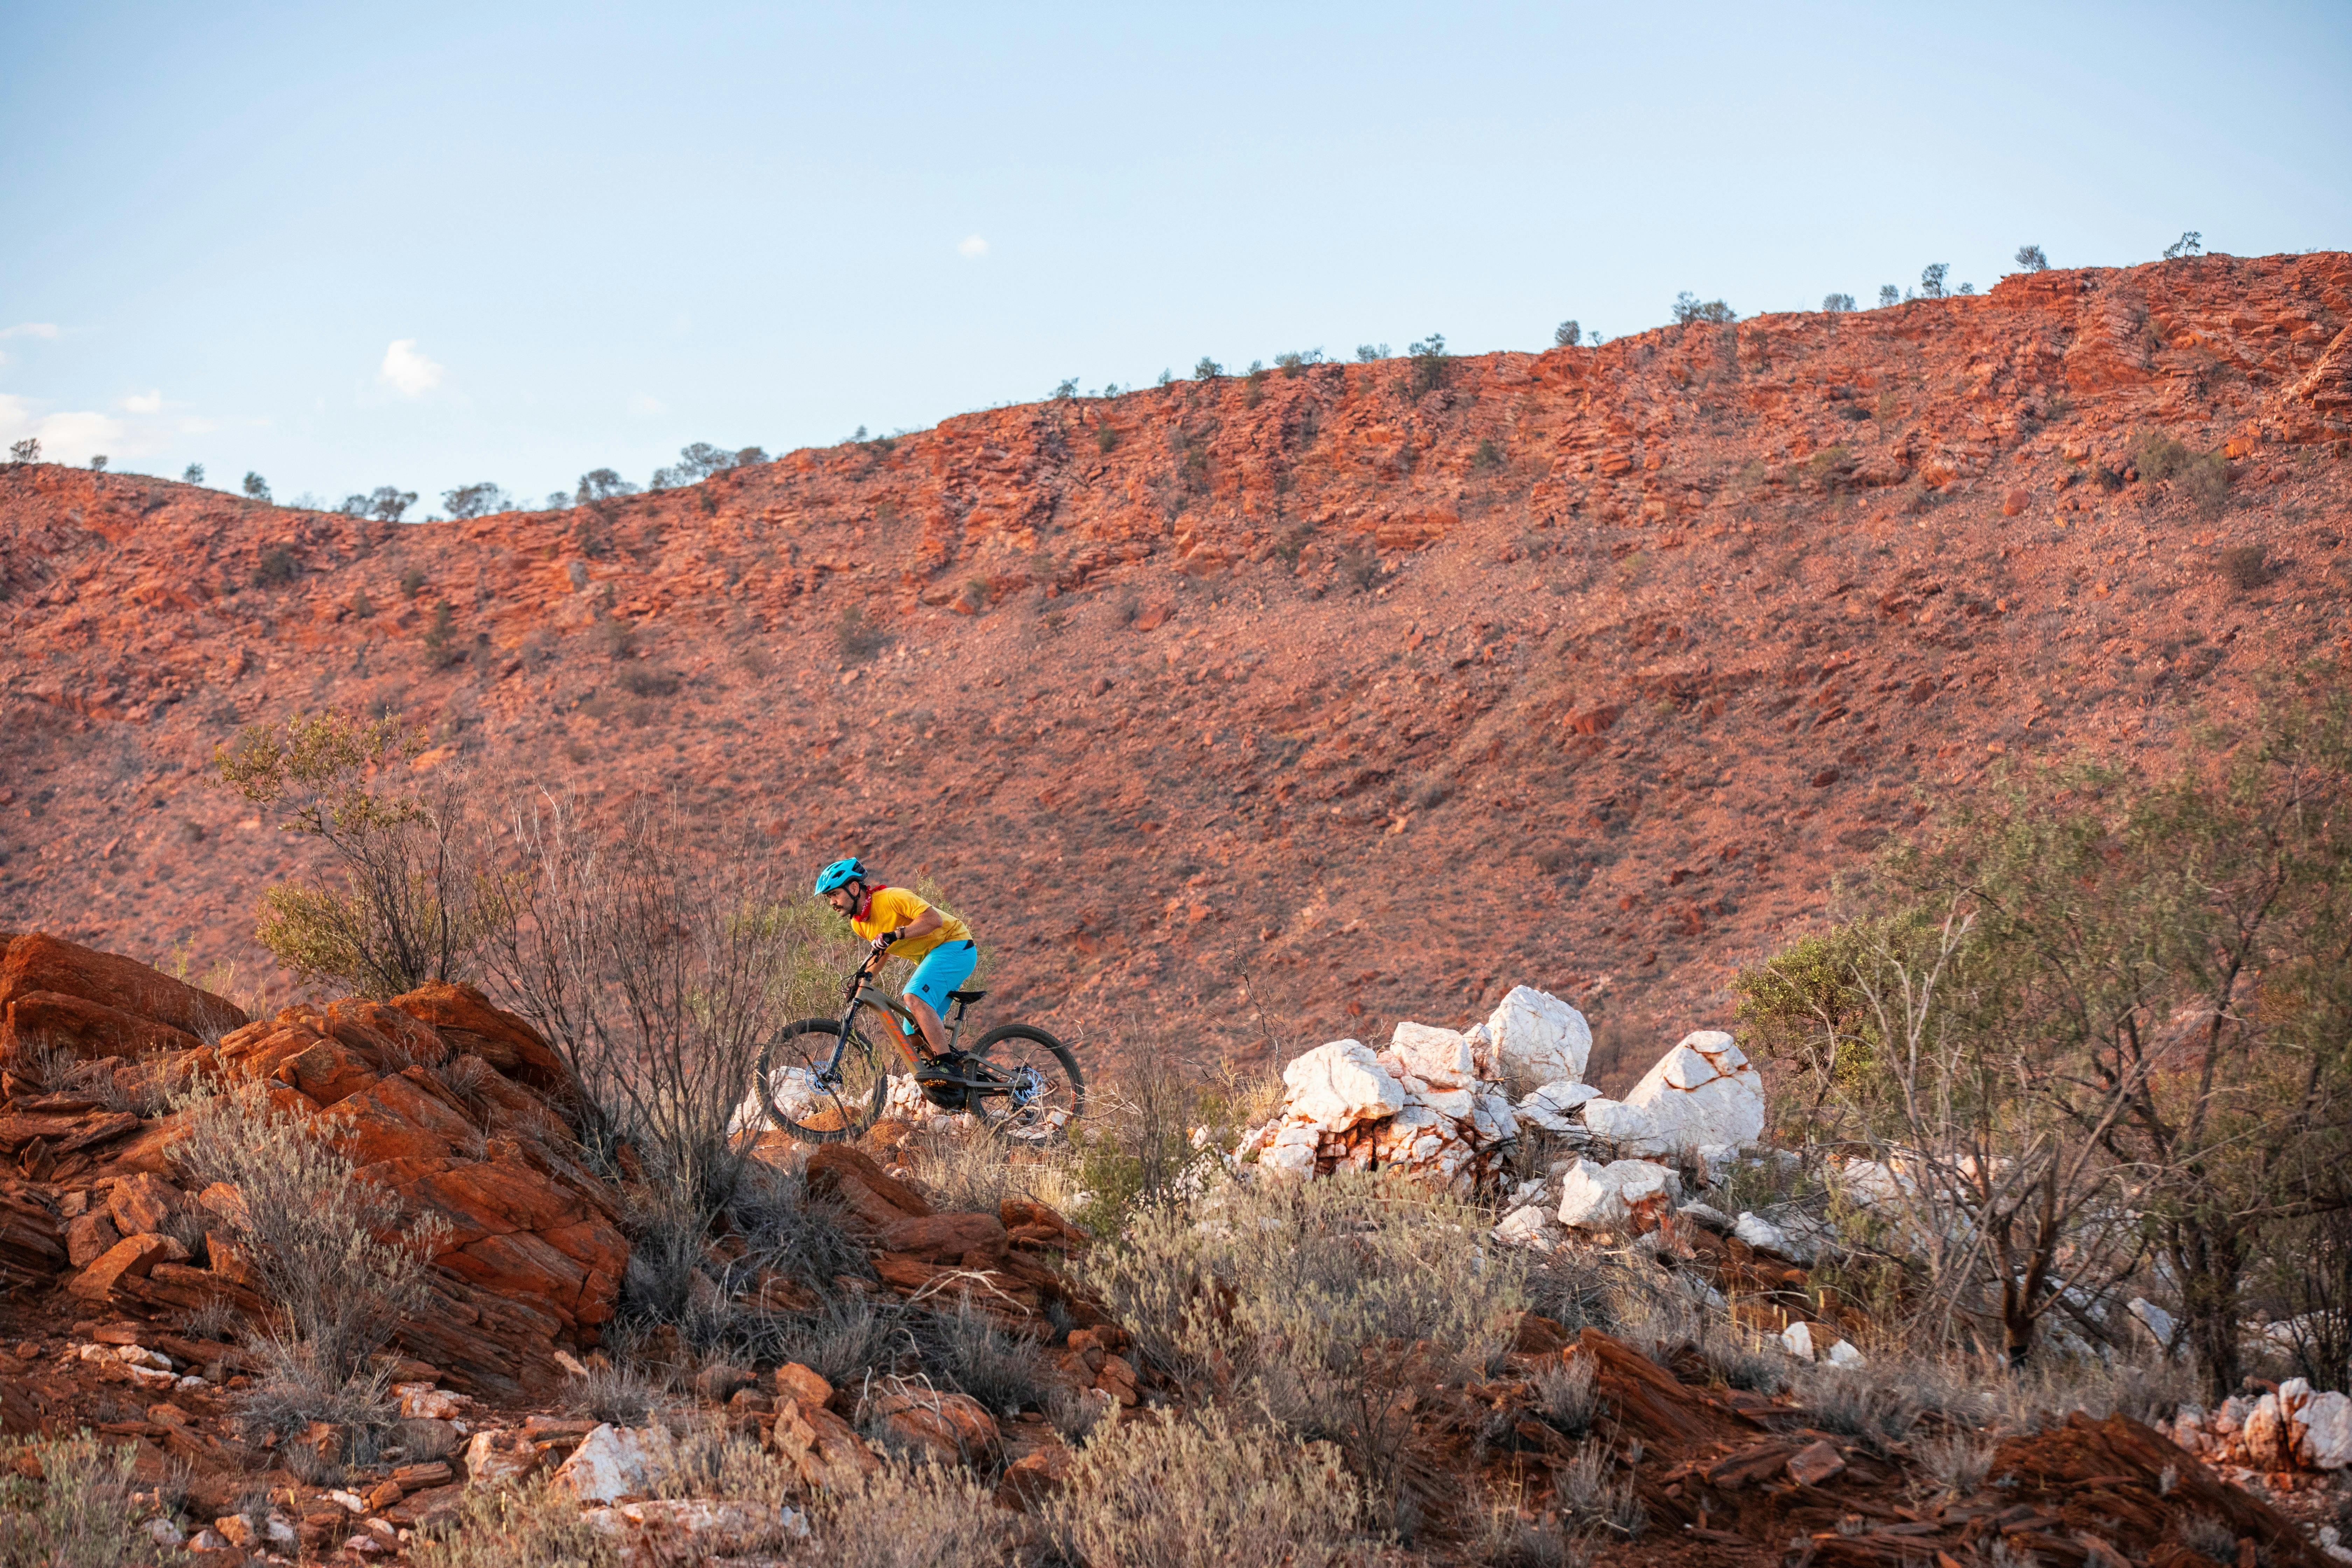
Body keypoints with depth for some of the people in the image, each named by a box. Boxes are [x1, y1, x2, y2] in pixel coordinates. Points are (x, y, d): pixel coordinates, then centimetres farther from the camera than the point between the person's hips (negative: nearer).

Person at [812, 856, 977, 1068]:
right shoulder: (858, 924, 3)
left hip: (955, 945, -9)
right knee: (913, 1037, 5)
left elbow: (933, 919, -30)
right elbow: (882, 952, 18)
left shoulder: (891, 898, -22)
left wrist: (896, 935, -39)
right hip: (930, 956, 9)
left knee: (914, 998, -31)